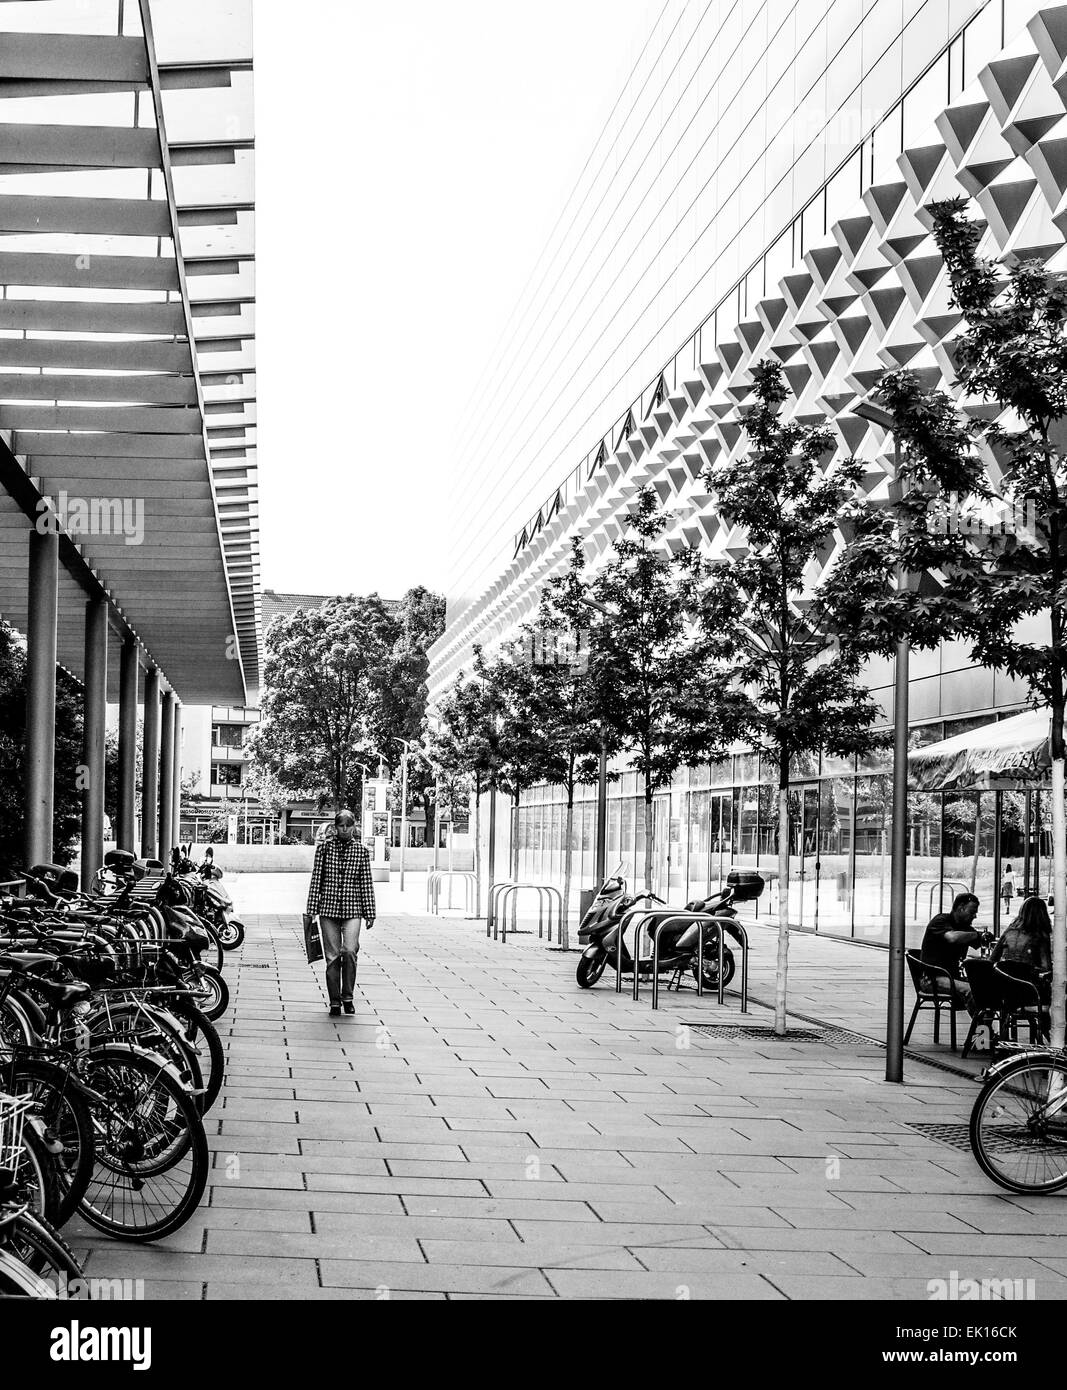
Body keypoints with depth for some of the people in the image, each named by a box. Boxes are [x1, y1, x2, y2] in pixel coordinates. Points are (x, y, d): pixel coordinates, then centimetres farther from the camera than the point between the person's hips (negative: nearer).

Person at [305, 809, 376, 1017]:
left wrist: (370, 913, 4)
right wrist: (311, 910, 1)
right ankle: (335, 1002, 12)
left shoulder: (361, 851, 4)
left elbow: (367, 883, 6)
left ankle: (347, 996, 1)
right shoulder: (324, 847, 2)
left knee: (349, 951, -17)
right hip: (328, 908, 0)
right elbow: (316, 879, 3)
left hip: (352, 908, 0)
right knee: (332, 956, 2)